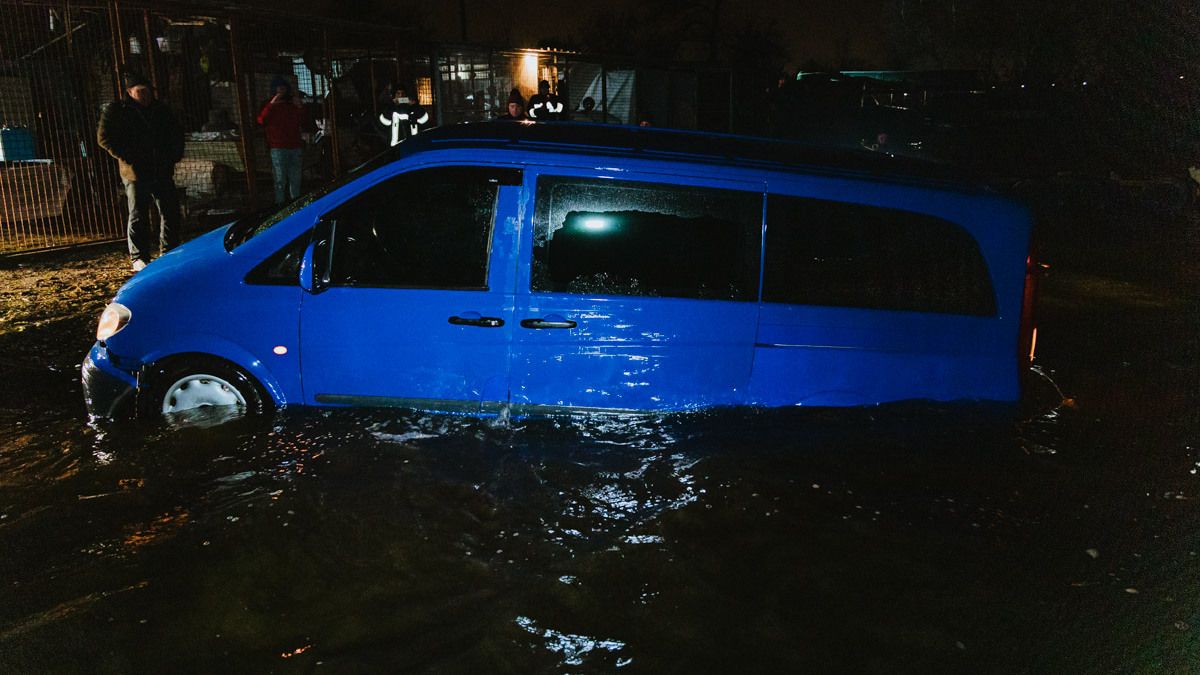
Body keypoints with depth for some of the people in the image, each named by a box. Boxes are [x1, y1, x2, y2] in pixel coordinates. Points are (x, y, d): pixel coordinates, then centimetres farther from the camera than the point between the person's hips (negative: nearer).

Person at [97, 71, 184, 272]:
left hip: (162, 172, 4)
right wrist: (127, 157, -13)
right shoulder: (115, 111, 0)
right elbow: (104, 137, -4)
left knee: (170, 212, 6)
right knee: (138, 216, -3)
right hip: (135, 173, -4)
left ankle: (170, 252, 19)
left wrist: (174, 155, 8)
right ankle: (139, 258, 3)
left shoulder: (161, 110, 13)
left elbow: (176, 133, 23)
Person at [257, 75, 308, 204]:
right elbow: (261, 121, -10)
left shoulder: (295, 103, 17)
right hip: (278, 148, -3)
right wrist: (271, 105, -17)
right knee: (280, 181, -7)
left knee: (295, 179, 6)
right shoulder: (269, 105, 7)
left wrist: (300, 108, 1)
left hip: (295, 146, 3)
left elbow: (303, 123, 17)